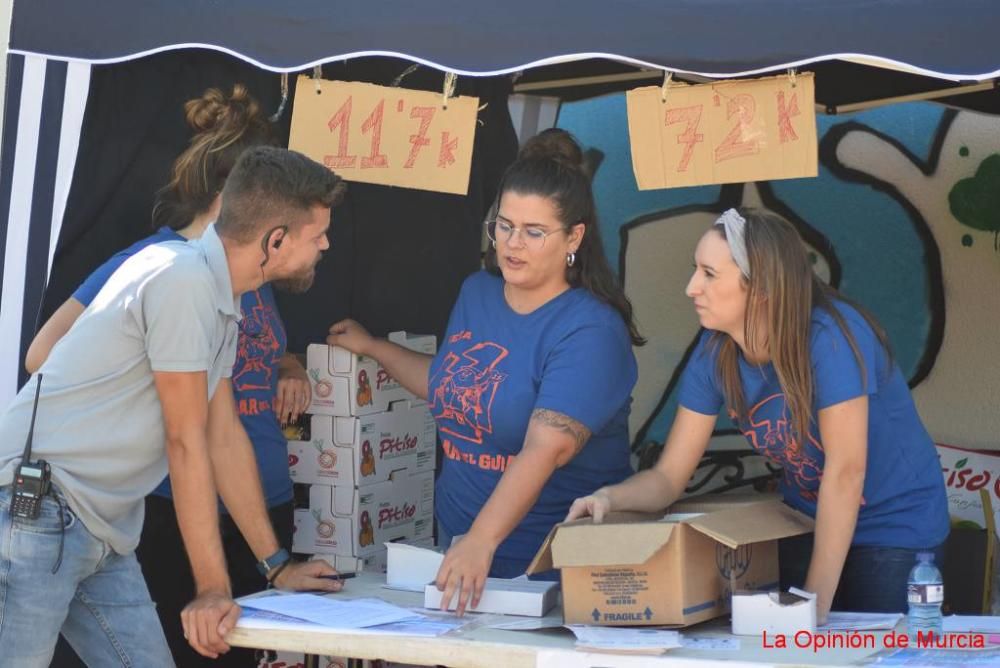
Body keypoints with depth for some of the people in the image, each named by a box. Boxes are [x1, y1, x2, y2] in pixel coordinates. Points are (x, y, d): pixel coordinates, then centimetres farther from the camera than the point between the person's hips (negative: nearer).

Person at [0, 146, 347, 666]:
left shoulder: (219, 298, 11)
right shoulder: (184, 278, -18)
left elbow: (224, 436, 16)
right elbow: (186, 443, -16)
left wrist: (277, 565, 17)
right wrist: (213, 588, -13)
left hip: (101, 534, 10)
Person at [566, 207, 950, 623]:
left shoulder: (829, 336, -27)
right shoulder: (714, 353, -9)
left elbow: (846, 469, -28)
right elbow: (669, 477, -6)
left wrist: (818, 598, -28)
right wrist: (611, 497, -28)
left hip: (894, 527, -5)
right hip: (808, 523, 5)